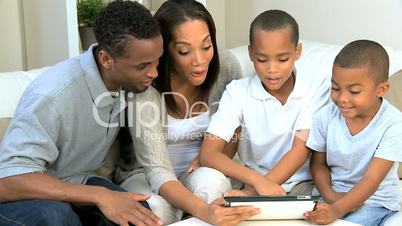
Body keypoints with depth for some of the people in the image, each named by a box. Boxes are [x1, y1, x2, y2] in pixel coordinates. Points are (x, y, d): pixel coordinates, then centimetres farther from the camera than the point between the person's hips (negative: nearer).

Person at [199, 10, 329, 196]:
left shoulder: (316, 86, -9)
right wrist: (258, 181, -33)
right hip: (255, 181, 2)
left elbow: (301, 149, -16)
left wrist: (251, 192, -28)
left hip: (302, 182, -1)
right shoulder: (237, 92, -8)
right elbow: (208, 153, -16)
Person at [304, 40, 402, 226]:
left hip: (374, 199, -3)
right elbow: (318, 163, 5)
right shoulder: (326, 116, -7)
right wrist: (329, 195, -13)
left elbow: (371, 179, -21)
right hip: (333, 193, 3)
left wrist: (337, 210, -33)